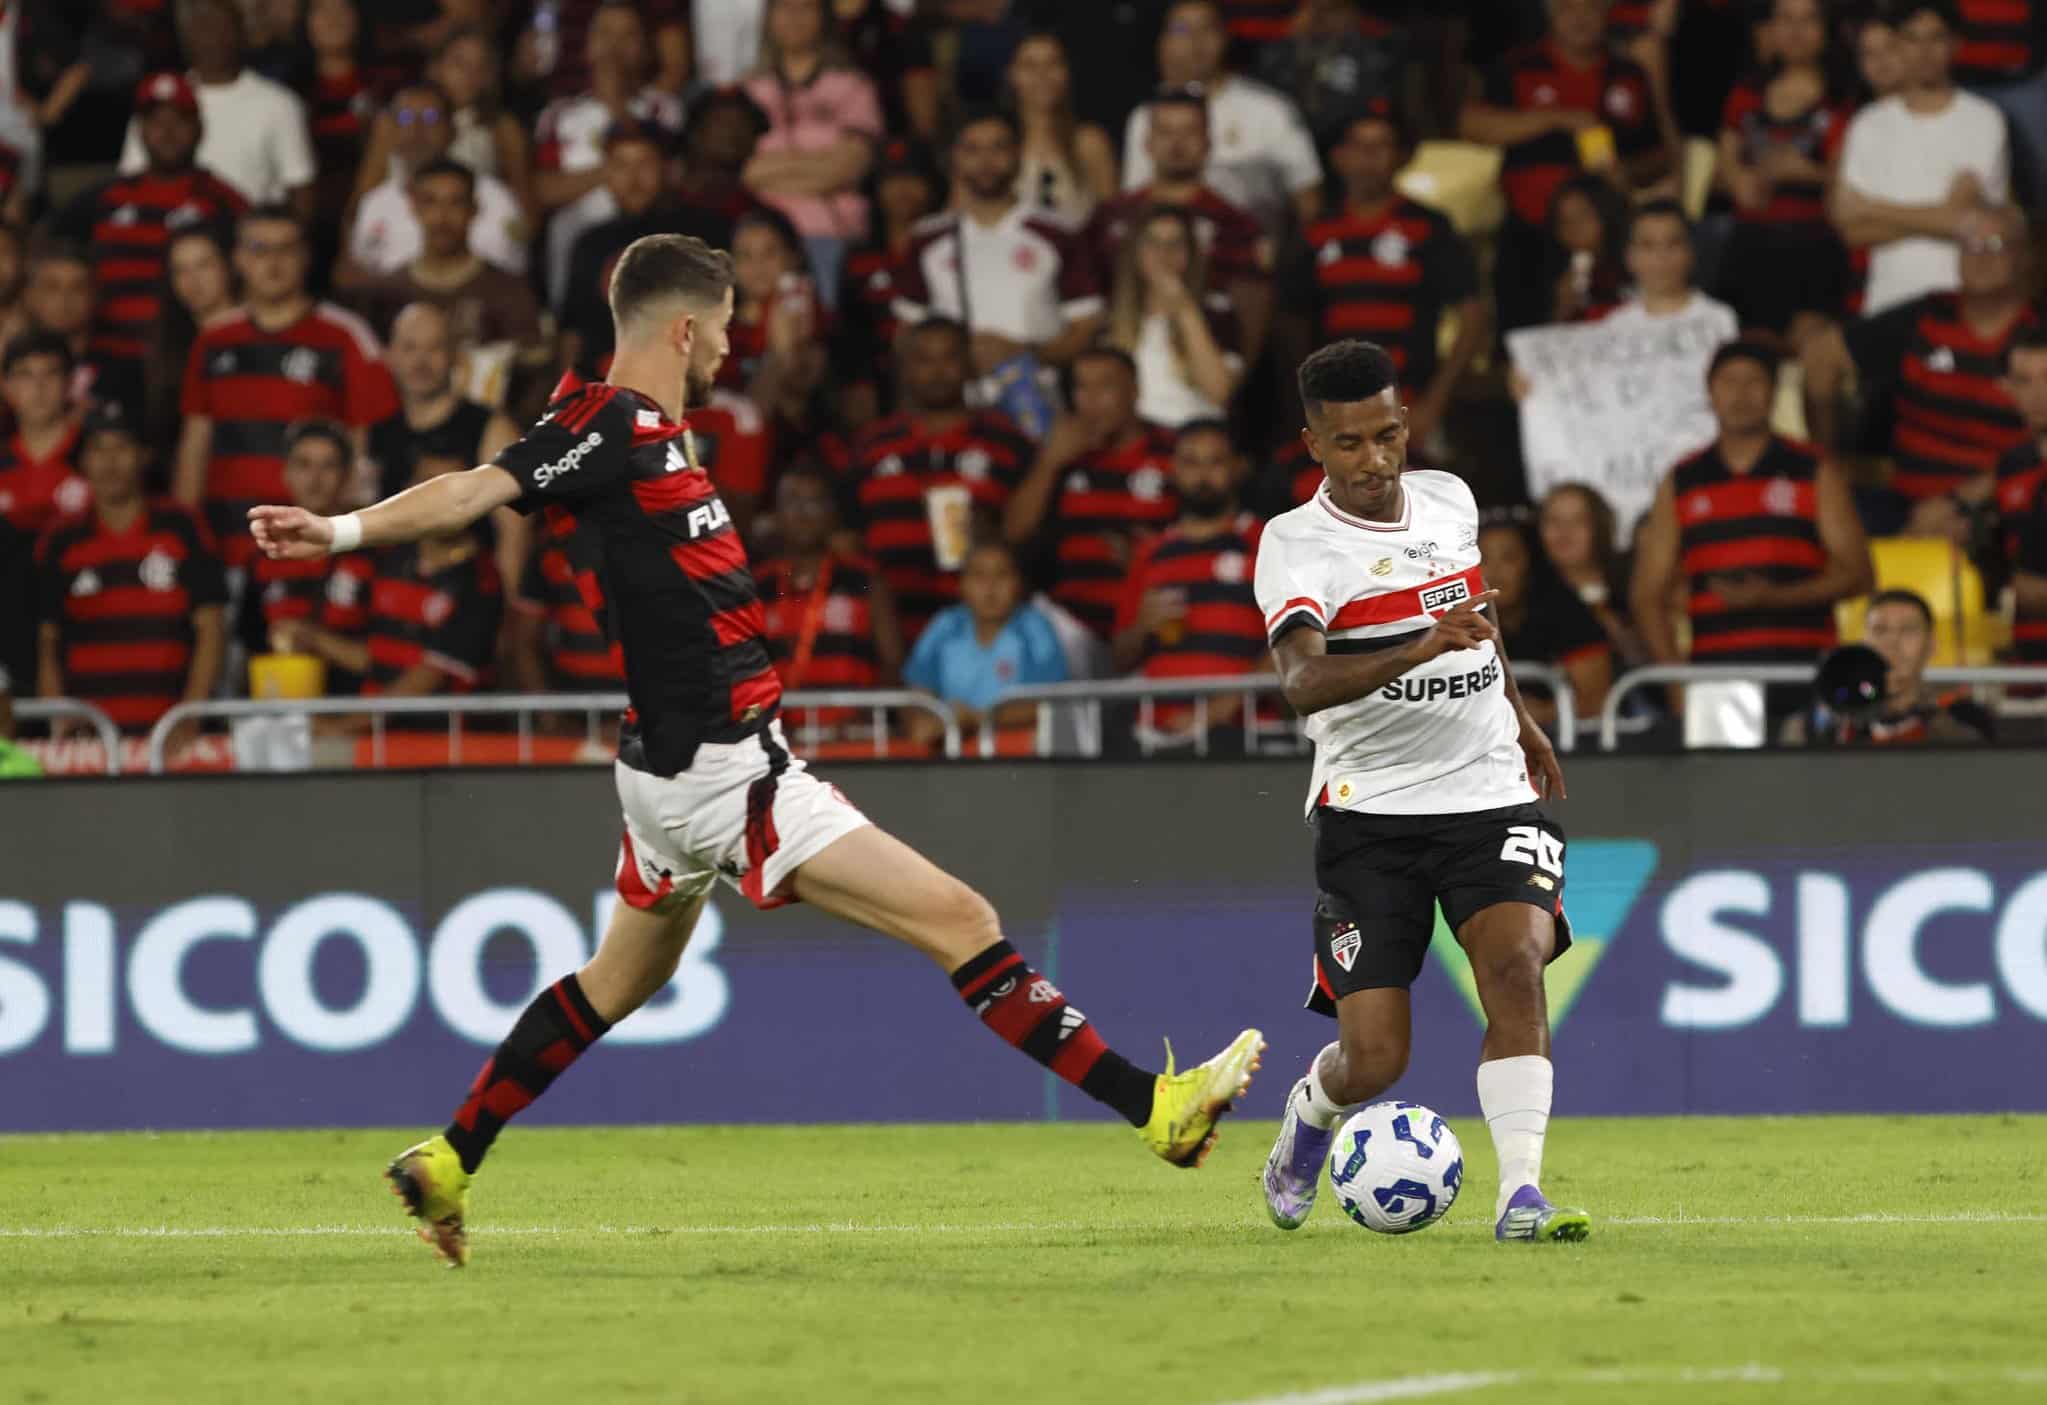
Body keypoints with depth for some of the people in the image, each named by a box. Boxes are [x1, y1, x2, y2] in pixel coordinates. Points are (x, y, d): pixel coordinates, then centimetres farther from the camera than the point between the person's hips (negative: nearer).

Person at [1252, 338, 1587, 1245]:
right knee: (1372, 1062, -6)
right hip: (1370, 813, -3)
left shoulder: (1449, 499, 7)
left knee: (1514, 964, -25)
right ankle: (1310, 1115, 31)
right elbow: (1303, 683, -29)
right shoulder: (1296, 543, -11)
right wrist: (1424, 647, -41)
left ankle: (1520, 1195, -24)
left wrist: (1521, 721, 35)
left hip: (1491, 794, 3)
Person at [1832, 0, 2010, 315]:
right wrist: (1931, 221, -5)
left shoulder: (1984, 120, 1)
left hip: (1962, 299, -2)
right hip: (1888, 300, 2)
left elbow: (1960, 208, -7)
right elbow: (1851, 227, 4)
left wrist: (1876, 210, 1)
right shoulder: (1869, 126, 12)